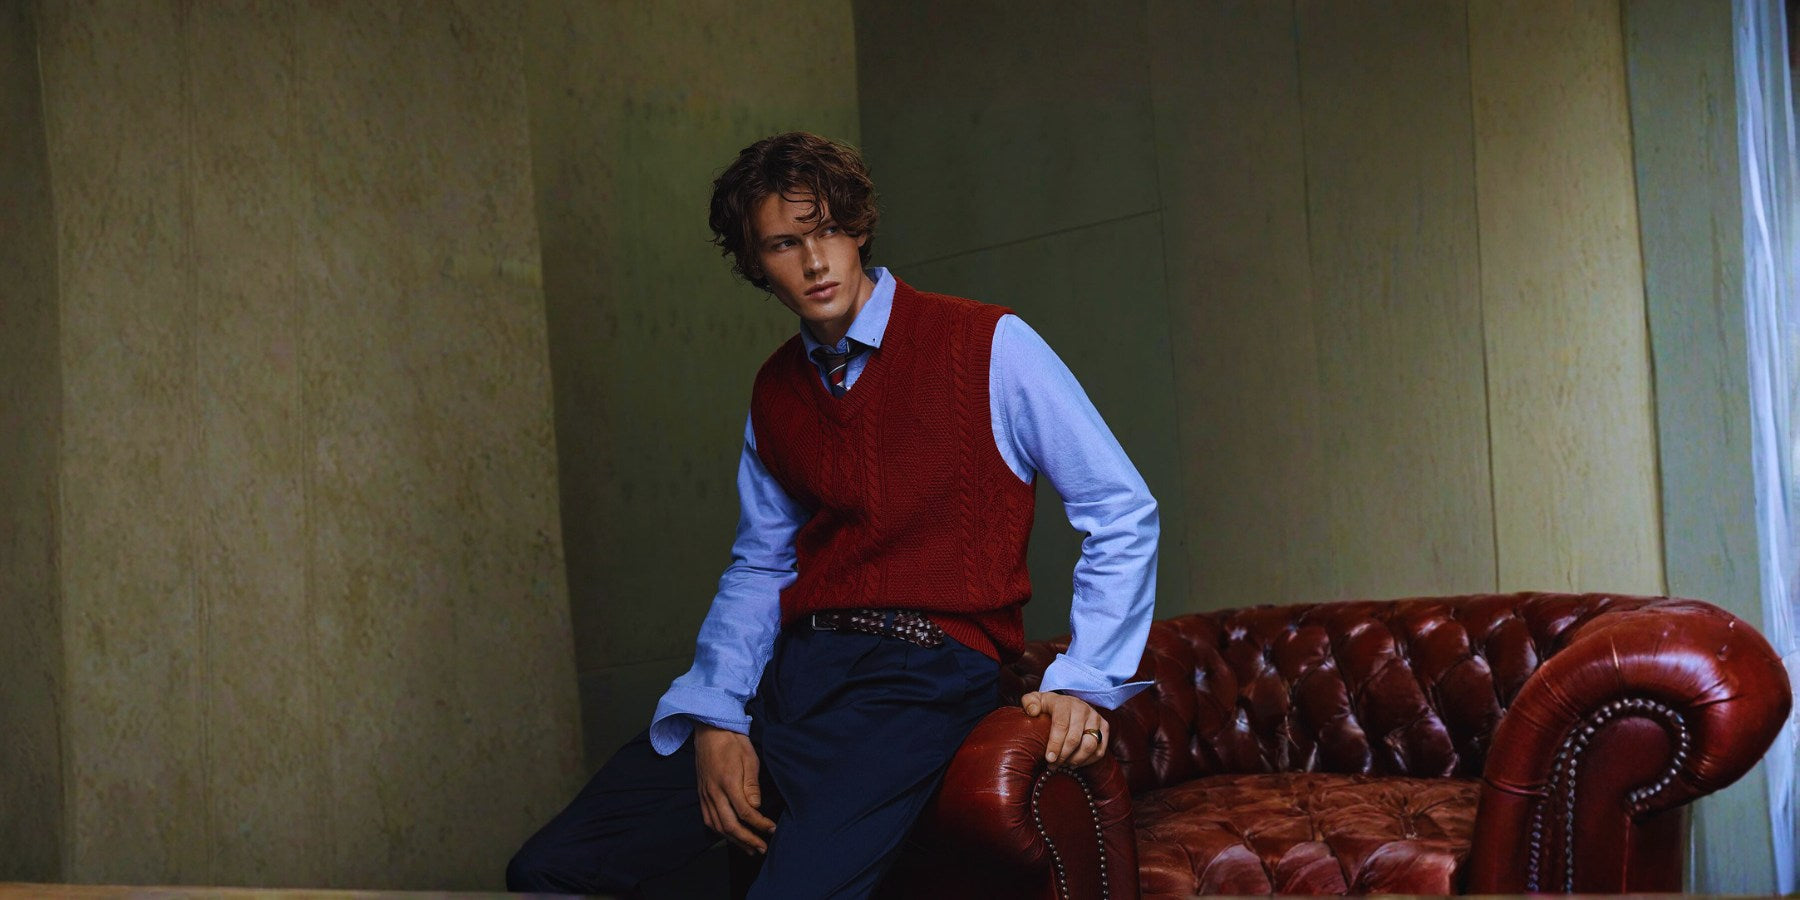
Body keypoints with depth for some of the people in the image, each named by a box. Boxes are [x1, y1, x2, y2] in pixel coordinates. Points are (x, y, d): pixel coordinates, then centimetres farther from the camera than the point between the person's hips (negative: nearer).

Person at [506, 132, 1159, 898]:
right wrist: (716, 718, 1)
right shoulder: (775, 391, 15)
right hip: (791, 662, 6)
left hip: (921, 670, -5)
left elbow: (1122, 512, -1)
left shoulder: (989, 348, -1)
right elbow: (759, 566, 16)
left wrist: (1082, 684, -9)